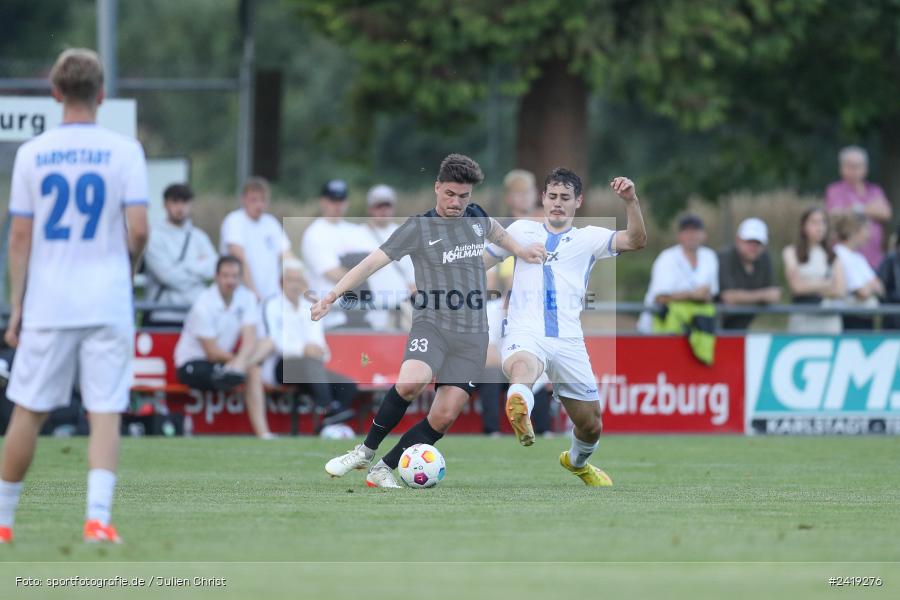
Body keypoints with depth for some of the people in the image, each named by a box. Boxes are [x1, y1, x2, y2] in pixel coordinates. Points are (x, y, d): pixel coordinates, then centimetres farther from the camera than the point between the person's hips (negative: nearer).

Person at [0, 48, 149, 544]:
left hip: (47, 304, 1)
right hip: (107, 303, -1)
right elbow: (138, 229, -9)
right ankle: (97, 518, -12)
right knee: (105, 412, 0)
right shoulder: (123, 151, -3)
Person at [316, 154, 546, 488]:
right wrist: (333, 295, -18)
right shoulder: (418, 228, -3)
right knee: (411, 382, -33)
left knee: (444, 416, -8)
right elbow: (373, 261, -9)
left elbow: (495, 231, 36)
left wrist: (521, 251, 45)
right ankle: (366, 451, -15)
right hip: (432, 325, -4)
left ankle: (383, 471, 5)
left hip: (472, 335, 4)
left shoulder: (476, 216, 11)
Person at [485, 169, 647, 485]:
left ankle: (577, 462, 44)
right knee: (523, 367, -40)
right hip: (525, 335, -2)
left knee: (591, 425, 10)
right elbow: (481, 261, 26)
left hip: (568, 341, 2)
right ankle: (520, 417, -73)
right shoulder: (522, 230, 16)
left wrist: (631, 201, -21)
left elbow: (635, 241, -6)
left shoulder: (588, 238, 11)